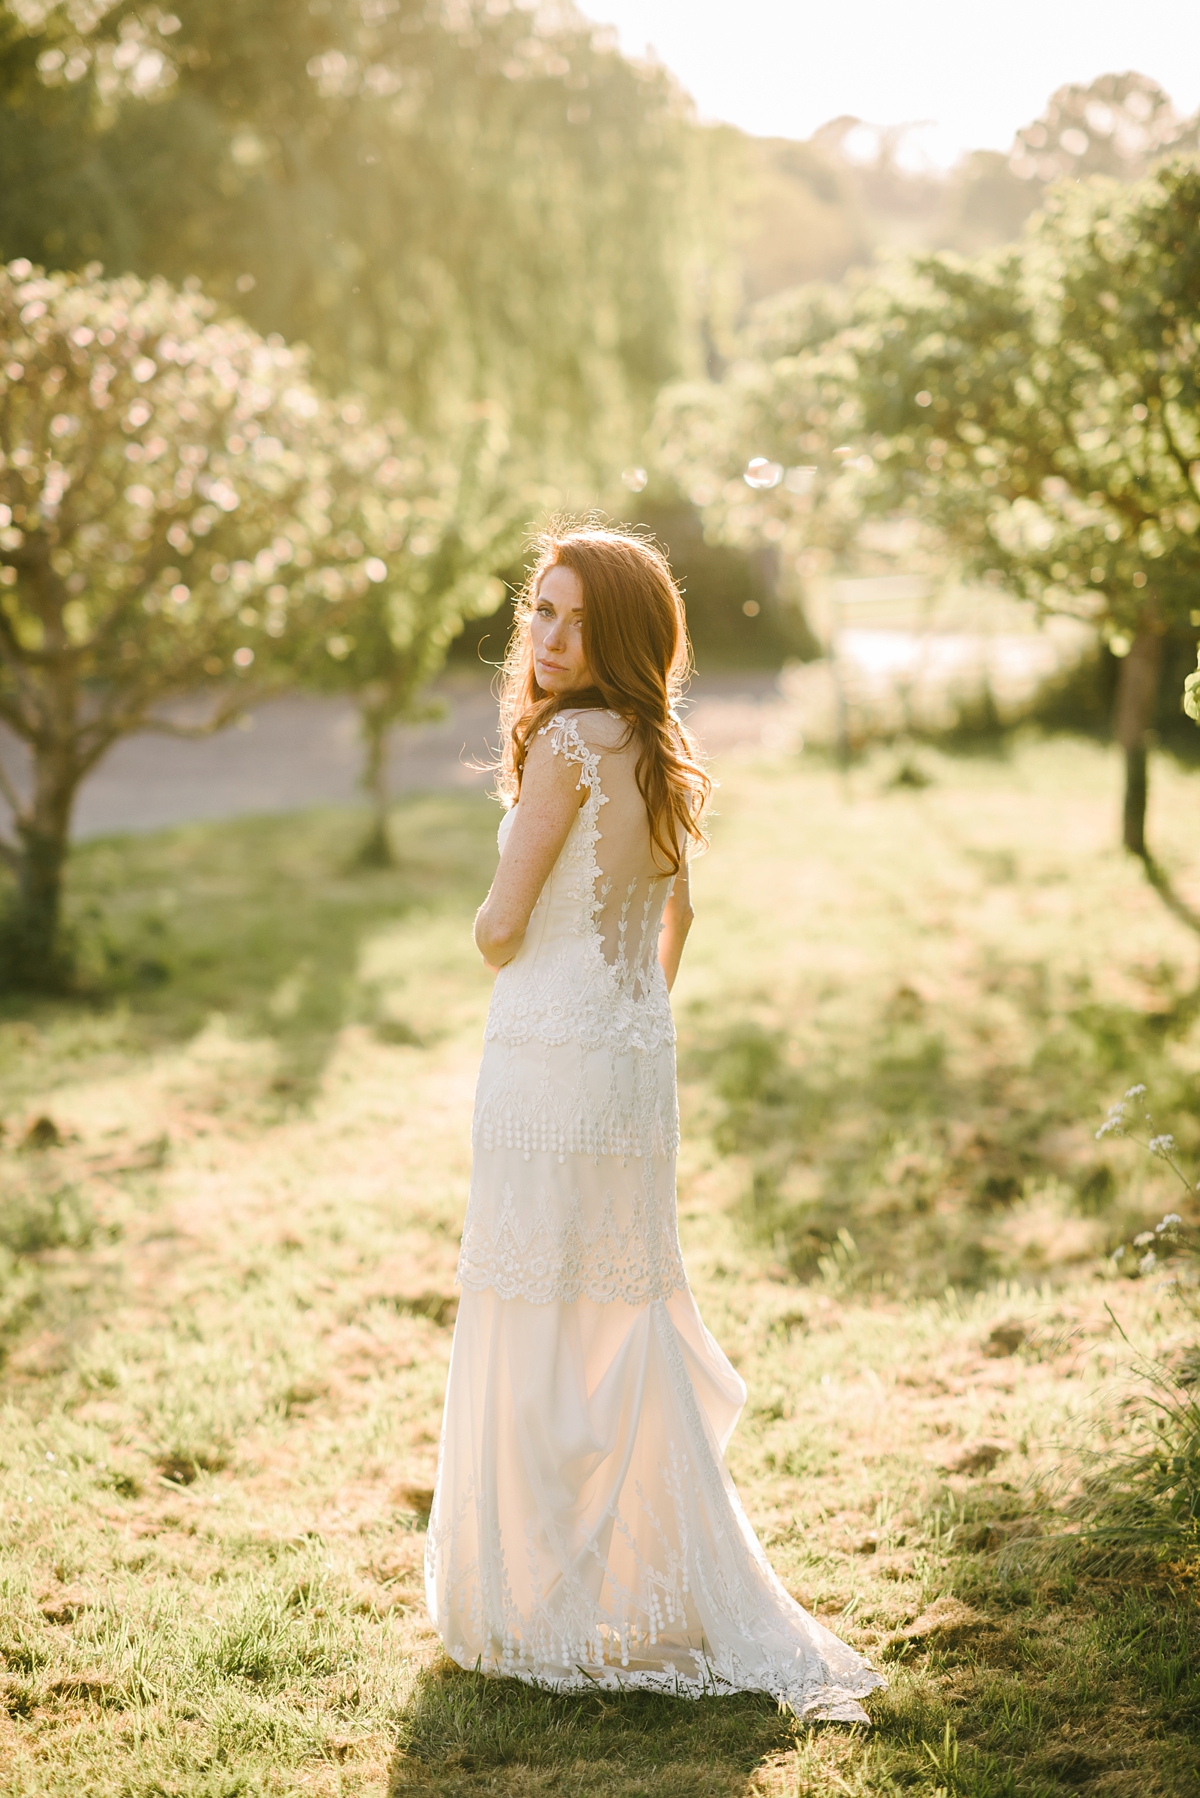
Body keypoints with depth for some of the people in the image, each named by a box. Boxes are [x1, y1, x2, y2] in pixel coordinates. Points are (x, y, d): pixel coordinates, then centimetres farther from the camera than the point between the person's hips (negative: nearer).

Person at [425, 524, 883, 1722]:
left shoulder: (567, 740, -16)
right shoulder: (656, 750, 9)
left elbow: (500, 928, -15)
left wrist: (497, 936, 7)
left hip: (551, 1054, -8)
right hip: (639, 1051, 8)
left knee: (539, 1323, 2)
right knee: (631, 1311, 16)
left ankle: (549, 1602, 12)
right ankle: (673, 1588, 25)